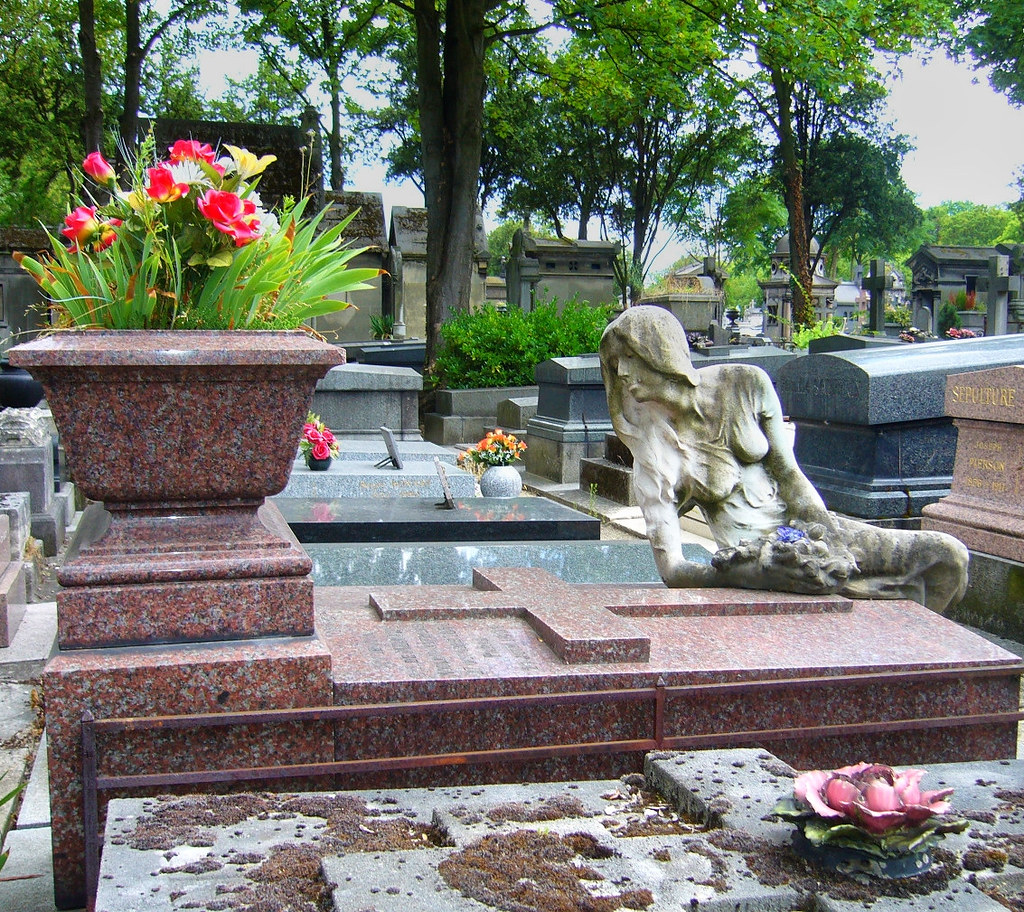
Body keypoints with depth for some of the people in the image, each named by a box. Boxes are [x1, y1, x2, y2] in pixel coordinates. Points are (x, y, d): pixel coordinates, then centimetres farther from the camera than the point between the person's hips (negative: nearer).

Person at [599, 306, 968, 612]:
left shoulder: (745, 384, -5)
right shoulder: (653, 462, -13)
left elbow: (789, 474, 1)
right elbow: (671, 569, -18)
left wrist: (828, 533, -12)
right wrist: (753, 571, -32)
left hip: (802, 527, 4)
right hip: (750, 558, -4)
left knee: (948, 555, -6)